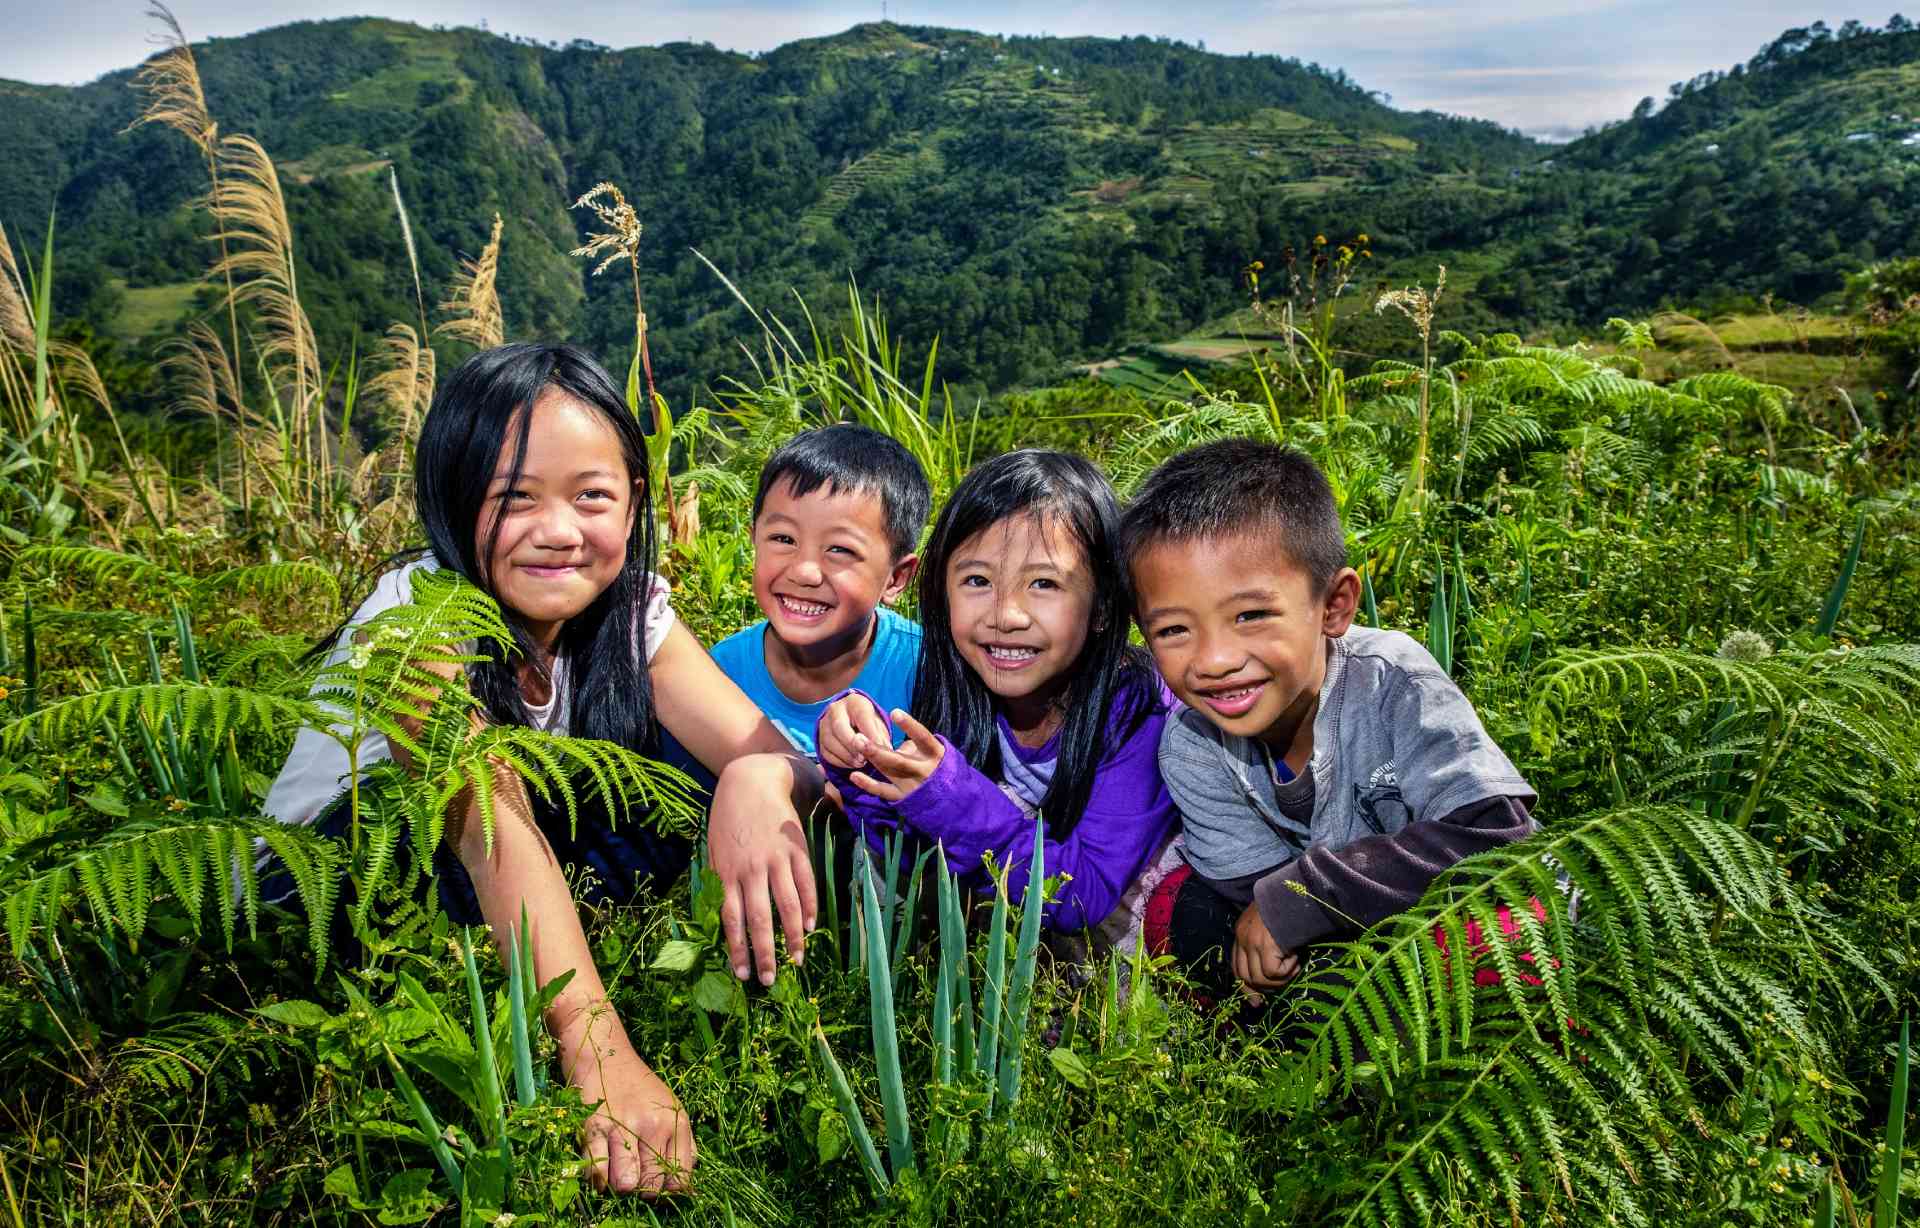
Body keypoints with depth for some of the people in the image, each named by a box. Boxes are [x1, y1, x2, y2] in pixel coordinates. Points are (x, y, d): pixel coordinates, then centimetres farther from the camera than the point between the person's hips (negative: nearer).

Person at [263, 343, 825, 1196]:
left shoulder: (631, 606, -12)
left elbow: (779, 757, -23)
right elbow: (493, 827, -43)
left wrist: (758, 782, -50)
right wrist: (603, 1058, -56)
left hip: (498, 906, 5)